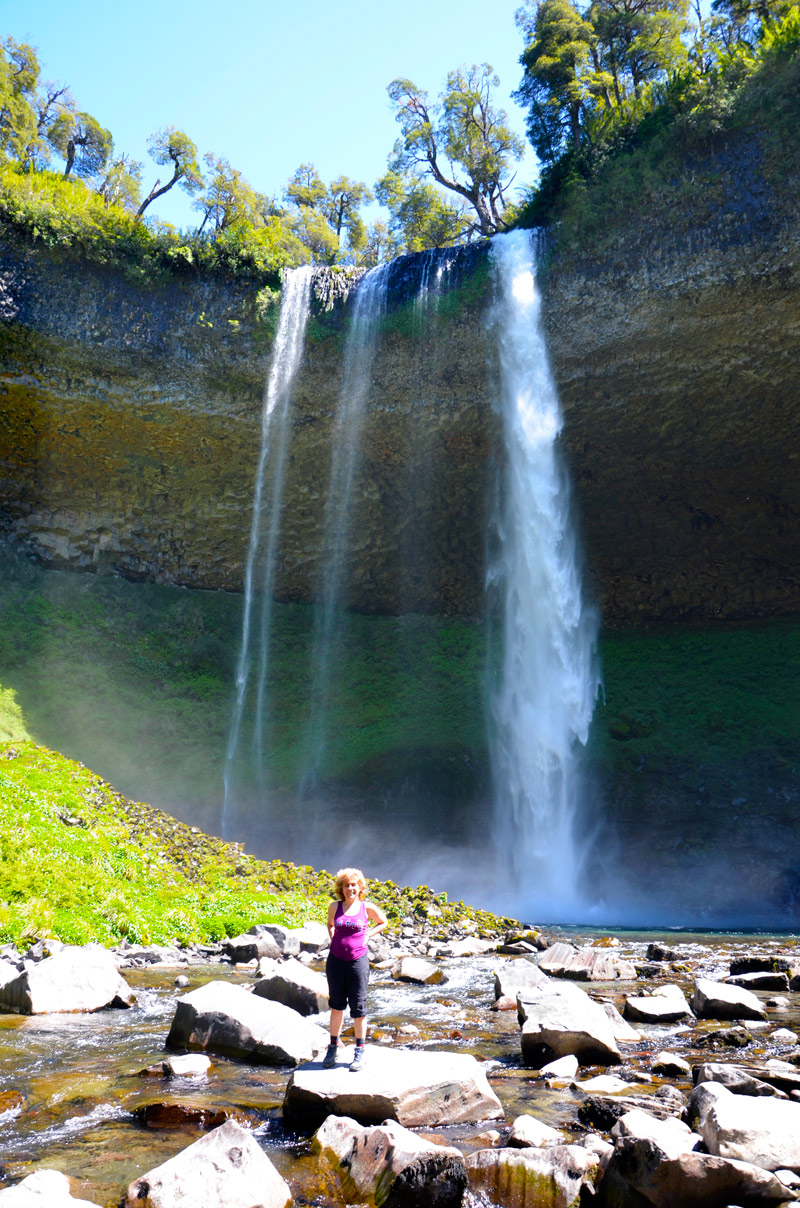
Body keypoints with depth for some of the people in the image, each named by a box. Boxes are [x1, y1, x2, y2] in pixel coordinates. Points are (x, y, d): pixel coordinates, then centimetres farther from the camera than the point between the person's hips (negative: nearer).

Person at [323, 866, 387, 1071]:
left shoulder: (367, 907, -3)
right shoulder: (335, 906, 2)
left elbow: (383, 922, 14)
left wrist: (367, 935, 1)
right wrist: (333, 938, 5)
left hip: (358, 961, -2)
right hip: (335, 960, 2)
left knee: (358, 1006, 4)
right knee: (336, 1004, 11)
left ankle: (360, 1051, 18)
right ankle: (333, 1047, 26)